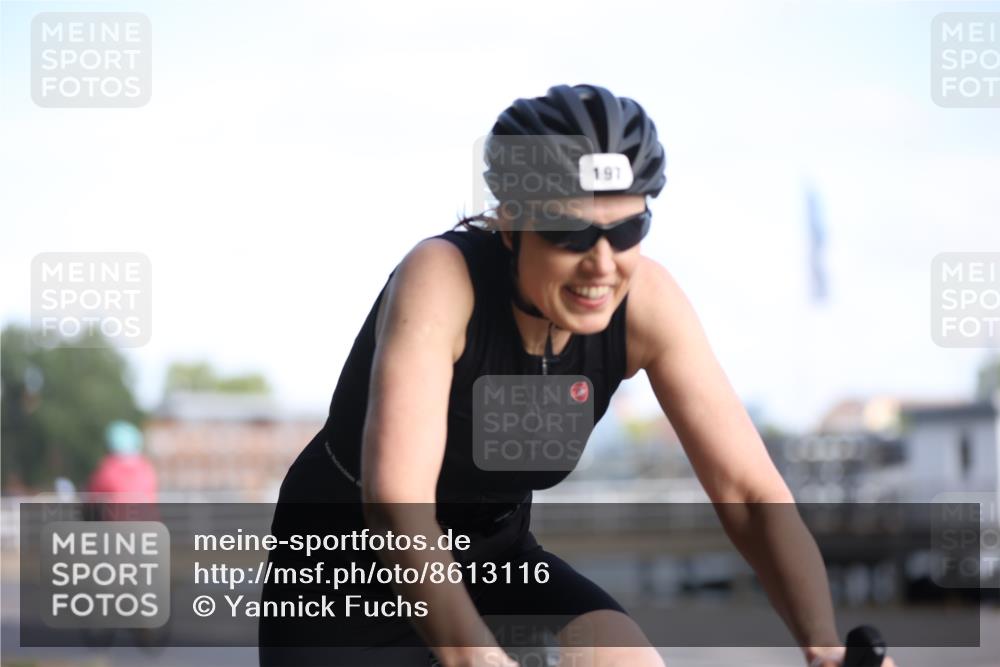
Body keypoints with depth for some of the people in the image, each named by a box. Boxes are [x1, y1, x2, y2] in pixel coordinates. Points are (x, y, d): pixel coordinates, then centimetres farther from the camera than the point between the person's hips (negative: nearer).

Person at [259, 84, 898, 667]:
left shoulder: (645, 302, -19)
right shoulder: (442, 277, -31)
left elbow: (750, 494, -19)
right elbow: (396, 500, -43)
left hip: (493, 554, 4)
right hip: (348, 568, -3)